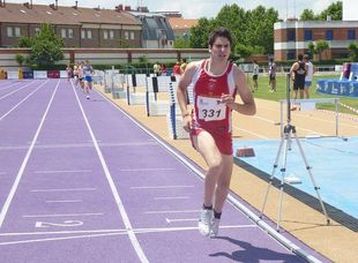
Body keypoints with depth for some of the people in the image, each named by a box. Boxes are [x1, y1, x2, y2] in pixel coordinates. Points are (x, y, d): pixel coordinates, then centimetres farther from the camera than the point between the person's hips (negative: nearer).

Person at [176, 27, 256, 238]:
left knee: (225, 181, 13)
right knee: (216, 164, -31)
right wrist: (185, 113, -2)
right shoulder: (194, 69, -10)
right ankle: (206, 210, -9)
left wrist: (234, 105, -29)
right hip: (200, 128, -2)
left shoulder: (236, 74, -13)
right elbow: (181, 88, 11)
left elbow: (251, 109, -9)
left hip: (223, 130, 2)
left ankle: (216, 219, 39)